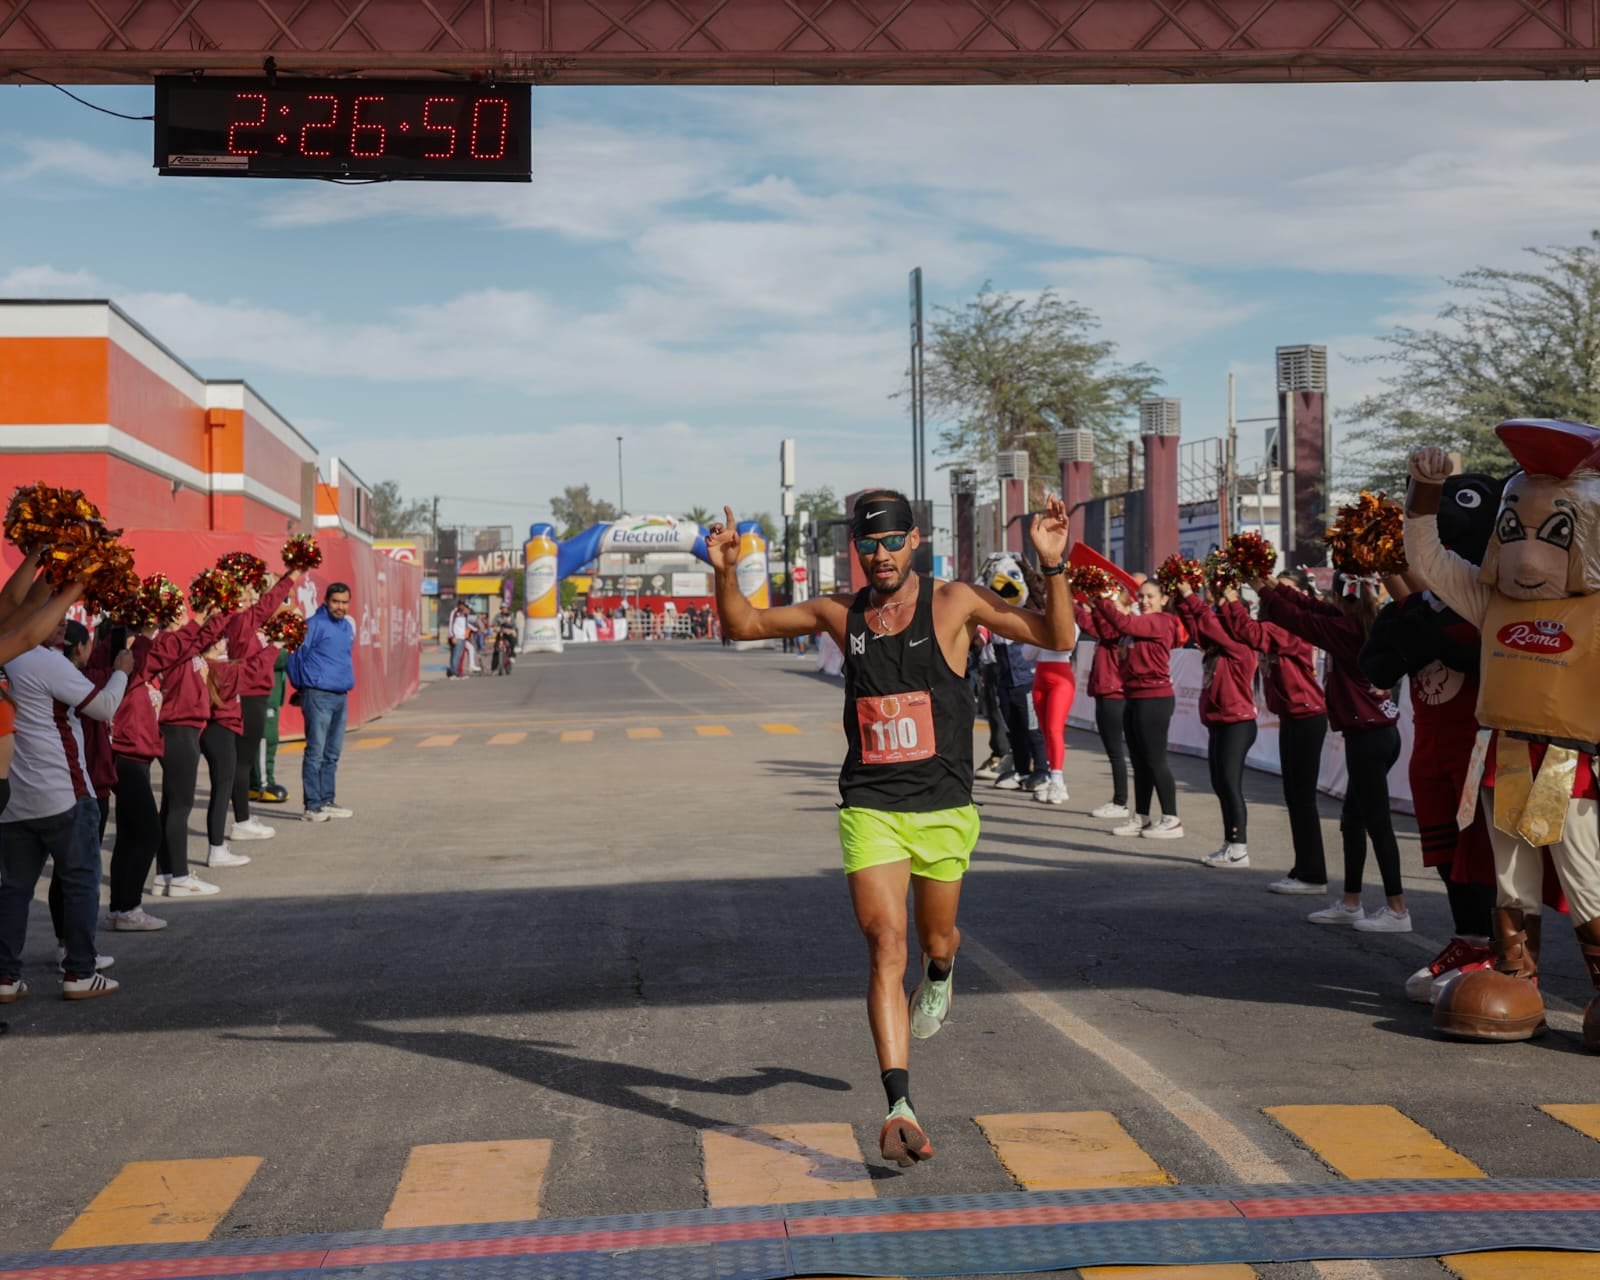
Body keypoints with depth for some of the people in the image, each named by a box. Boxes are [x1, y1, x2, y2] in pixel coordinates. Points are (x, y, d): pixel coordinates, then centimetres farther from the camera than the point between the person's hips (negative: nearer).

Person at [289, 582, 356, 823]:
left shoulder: (348, 626, 14)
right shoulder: (314, 625, -10)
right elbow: (295, 654, -9)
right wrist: (300, 685, 0)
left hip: (341, 696, 7)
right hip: (318, 695, -7)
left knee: (332, 754, 12)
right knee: (315, 752, -5)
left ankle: (328, 800, 19)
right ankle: (312, 806, -3)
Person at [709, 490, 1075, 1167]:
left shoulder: (954, 602, -4)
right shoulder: (840, 614, 5)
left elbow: (1056, 638, -8)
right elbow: (743, 625, 15)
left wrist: (1052, 566, -22)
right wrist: (726, 574, -3)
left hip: (942, 807, 0)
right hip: (869, 807, 0)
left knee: (936, 940, 17)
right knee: (886, 945, -14)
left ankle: (940, 975, 57)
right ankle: (900, 1108, -17)